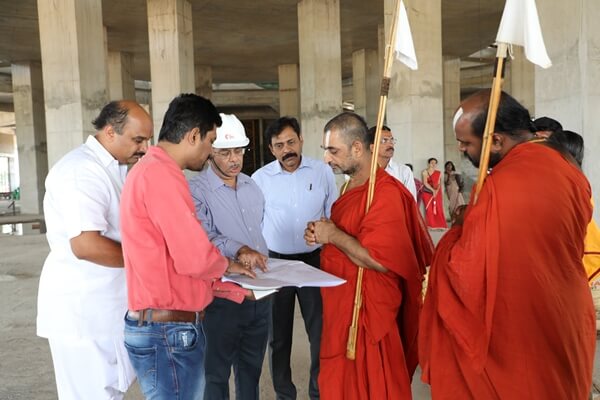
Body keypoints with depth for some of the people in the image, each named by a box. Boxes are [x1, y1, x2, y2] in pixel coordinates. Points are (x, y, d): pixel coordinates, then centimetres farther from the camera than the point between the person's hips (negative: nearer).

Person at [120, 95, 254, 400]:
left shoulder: (150, 170, 14)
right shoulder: (161, 174, -20)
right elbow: (194, 258, -24)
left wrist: (236, 290, 16)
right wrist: (227, 266, -2)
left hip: (165, 327, 10)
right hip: (169, 332, -10)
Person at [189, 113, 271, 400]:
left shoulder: (251, 185, 10)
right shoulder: (196, 190, -12)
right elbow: (202, 237, -26)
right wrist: (238, 250, -39)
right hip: (222, 294, -6)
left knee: (251, 366, 20)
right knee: (217, 371, 9)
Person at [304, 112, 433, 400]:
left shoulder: (386, 194, -22)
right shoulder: (351, 186, 8)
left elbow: (380, 260, -26)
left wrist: (333, 235, -18)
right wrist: (321, 235, 1)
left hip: (368, 312, -9)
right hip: (342, 306, 9)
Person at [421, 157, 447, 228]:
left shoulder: (439, 173, 9)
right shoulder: (425, 172, 0)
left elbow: (439, 183, 2)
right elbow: (425, 183, -9)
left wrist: (436, 191, -16)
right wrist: (433, 190, -16)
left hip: (437, 193, 3)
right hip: (427, 193, -2)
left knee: (439, 209, -3)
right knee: (429, 209, -5)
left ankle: (440, 225, 1)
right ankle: (431, 226, -2)